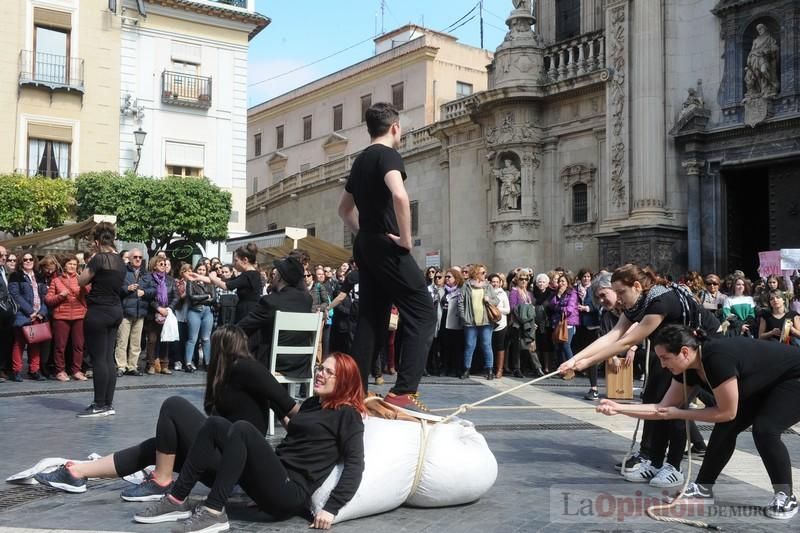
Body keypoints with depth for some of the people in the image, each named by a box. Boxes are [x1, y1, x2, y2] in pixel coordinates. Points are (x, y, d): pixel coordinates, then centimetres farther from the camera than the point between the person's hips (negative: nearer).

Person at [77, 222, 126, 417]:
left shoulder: (99, 258, -13)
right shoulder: (120, 261, 11)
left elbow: (81, 281, -5)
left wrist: (89, 263, 6)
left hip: (98, 312, -8)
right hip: (115, 311, 8)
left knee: (98, 359, -3)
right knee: (108, 358, 9)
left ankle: (99, 405, 0)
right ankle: (108, 404, 11)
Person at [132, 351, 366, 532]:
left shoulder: (347, 415, -1)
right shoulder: (312, 403, 22)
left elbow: (355, 465, -11)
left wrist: (331, 509, -18)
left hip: (291, 493, -8)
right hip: (275, 479, 8)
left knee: (242, 429, -26)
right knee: (216, 424, -7)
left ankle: (213, 513, -25)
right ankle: (177, 500, -8)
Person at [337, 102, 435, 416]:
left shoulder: (361, 160, 18)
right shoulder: (388, 154, -9)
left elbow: (344, 208, 28)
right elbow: (399, 195, -30)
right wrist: (406, 238, -20)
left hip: (366, 246, 9)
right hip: (387, 245, -9)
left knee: (371, 318, 11)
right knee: (422, 313, -6)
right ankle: (403, 392, -13)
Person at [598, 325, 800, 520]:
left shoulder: (718, 359, -36)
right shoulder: (688, 368, -10)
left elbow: (727, 413, -27)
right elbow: (664, 408, -6)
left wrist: (679, 413, -21)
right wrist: (618, 408, -14)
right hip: (763, 384, 8)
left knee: (764, 429, -24)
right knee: (725, 428, -1)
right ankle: (704, 489, 9)